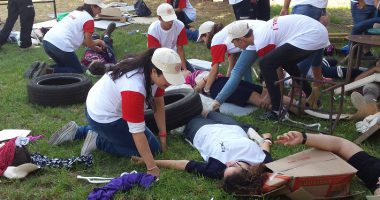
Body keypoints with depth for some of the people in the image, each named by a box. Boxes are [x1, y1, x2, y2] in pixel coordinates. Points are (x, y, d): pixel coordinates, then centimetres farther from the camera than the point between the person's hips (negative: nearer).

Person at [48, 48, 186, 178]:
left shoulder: (154, 71, -12)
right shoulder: (134, 88, -36)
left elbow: (159, 102, -1)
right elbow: (137, 132, -31)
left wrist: (163, 135, 4)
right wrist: (152, 168, -26)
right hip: (104, 118, -8)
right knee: (152, 147, -3)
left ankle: (77, 132, 23)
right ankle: (98, 141, 0)